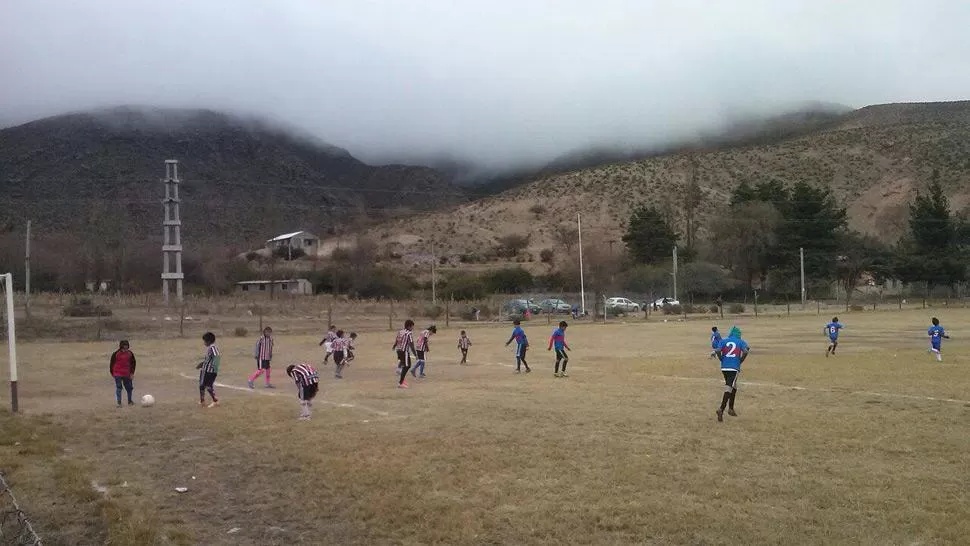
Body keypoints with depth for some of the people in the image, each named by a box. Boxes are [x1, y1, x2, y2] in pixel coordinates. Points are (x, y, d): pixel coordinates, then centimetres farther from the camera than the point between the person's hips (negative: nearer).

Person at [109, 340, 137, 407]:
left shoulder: (130, 354, 0)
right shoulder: (116, 354, -9)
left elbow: (133, 363, 9)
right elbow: (111, 363, 0)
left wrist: (132, 372, 4)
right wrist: (112, 373, 3)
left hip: (127, 374, 3)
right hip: (117, 374, -3)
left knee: (129, 387, 10)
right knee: (118, 387, -4)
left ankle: (130, 401, 26)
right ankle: (119, 403, 0)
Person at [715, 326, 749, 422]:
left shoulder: (723, 341, 9)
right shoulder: (741, 342, 6)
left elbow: (718, 351, -8)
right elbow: (745, 352, -12)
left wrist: (722, 360, 6)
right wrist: (740, 361, 1)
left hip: (724, 367, 4)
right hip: (734, 368, -3)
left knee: (733, 387, 22)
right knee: (729, 388, -7)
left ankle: (731, 408, 25)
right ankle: (721, 409, -22)